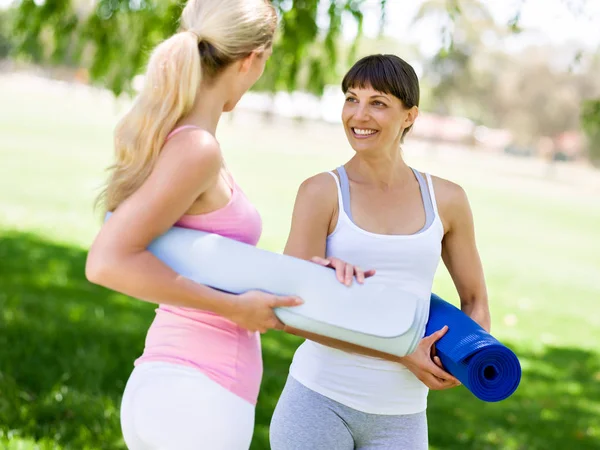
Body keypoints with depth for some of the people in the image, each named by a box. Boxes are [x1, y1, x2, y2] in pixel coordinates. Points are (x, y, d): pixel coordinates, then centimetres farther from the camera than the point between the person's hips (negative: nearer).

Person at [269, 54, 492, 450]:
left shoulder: (446, 200, 4)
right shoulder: (321, 193, -6)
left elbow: (475, 301, 16)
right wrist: (400, 354, -17)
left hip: (399, 418, 3)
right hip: (320, 401, -3)